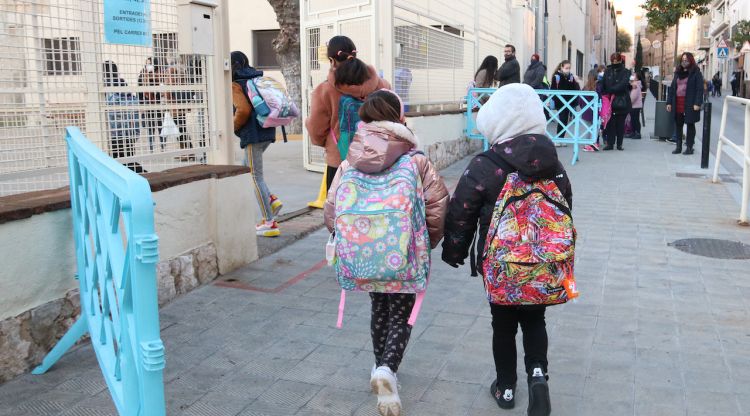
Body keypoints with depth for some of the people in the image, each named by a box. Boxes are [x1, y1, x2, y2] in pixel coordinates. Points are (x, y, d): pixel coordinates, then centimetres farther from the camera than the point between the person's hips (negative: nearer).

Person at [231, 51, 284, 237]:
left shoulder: (235, 84, -8)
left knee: (256, 176, -1)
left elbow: (244, 110, -21)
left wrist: (234, 127, -5)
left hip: (252, 135, -8)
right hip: (267, 132, 8)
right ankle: (272, 200, 9)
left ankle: (269, 223, 1)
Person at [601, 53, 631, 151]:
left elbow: (623, 84, -14)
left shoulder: (626, 72, 0)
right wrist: (604, 94, -16)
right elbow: (603, 84, 2)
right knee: (610, 122, -1)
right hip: (610, 101, 2)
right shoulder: (607, 71, 9)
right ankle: (610, 143, 4)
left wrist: (610, 90, -21)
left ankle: (619, 144, 13)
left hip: (622, 101, -2)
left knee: (620, 123, 5)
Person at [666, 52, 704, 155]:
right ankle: (678, 146, 14)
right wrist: (669, 102, 8)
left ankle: (689, 147, 9)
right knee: (678, 124, 7)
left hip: (689, 104, -5)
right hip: (677, 103, 5)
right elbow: (672, 88, 15)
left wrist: (697, 103, -17)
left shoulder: (696, 73, -3)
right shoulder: (678, 73, 14)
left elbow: (699, 89, -9)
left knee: (690, 124, 4)